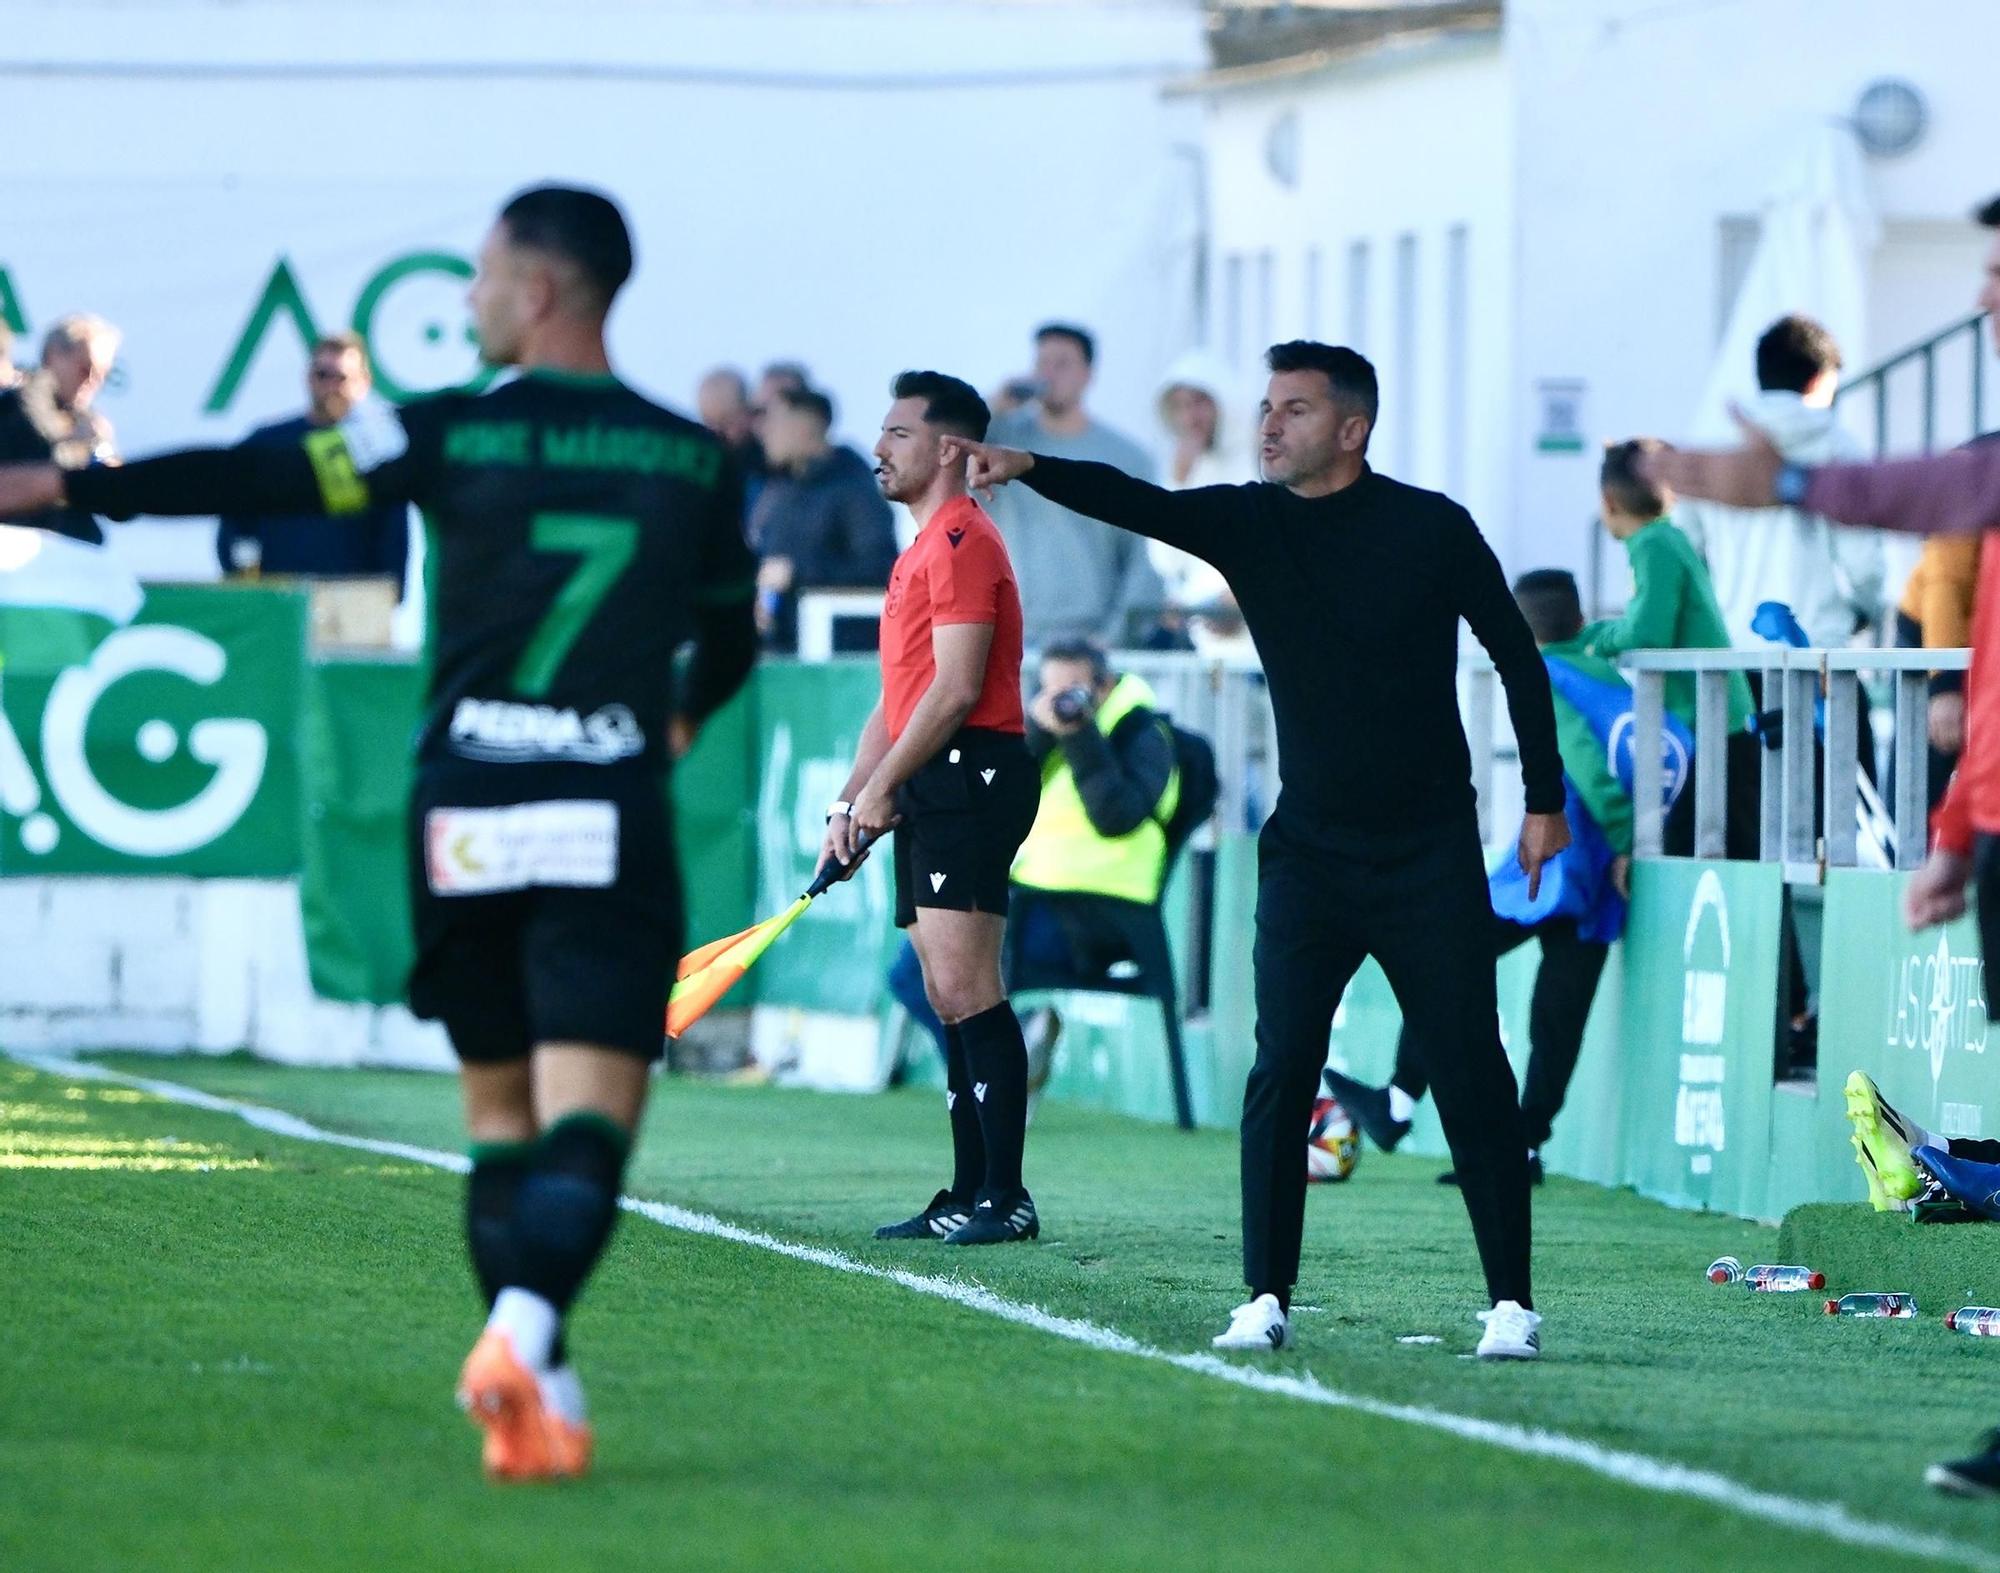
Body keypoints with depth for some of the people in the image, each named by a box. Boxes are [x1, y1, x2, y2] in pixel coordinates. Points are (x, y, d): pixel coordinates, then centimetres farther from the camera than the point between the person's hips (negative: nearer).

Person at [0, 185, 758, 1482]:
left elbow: (261, 482, -3)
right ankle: (523, 1332, -33)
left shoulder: (452, 435, -1)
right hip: (608, 821, -1)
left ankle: (541, 1399, 8)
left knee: (500, 1115, 13)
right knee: (590, 1119, -9)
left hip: (462, 814, 1)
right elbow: (731, 640, 20)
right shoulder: (694, 459, 7)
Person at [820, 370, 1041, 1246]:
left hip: (968, 779, -10)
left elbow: (956, 689, -17)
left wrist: (881, 787, -13)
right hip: (931, 795, 10)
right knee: (949, 998, 8)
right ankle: (968, 1197, 10)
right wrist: (849, 804, 16)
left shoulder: (962, 541, -10)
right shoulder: (923, 551, 22)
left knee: (964, 989, -14)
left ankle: (1007, 1197, -16)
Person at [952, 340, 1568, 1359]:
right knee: (1281, 1071, -7)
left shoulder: (1429, 527, -4)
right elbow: (1139, 505, -14)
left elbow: (1515, 656, 4)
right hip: (1309, 854, 2)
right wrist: (1030, 469, -32)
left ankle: (1511, 1302, 2)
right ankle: (1266, 1299, -2)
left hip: (1431, 856, -2)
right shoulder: (1247, 523, 2)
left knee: (1471, 1078, -3)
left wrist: (1544, 798, 2)